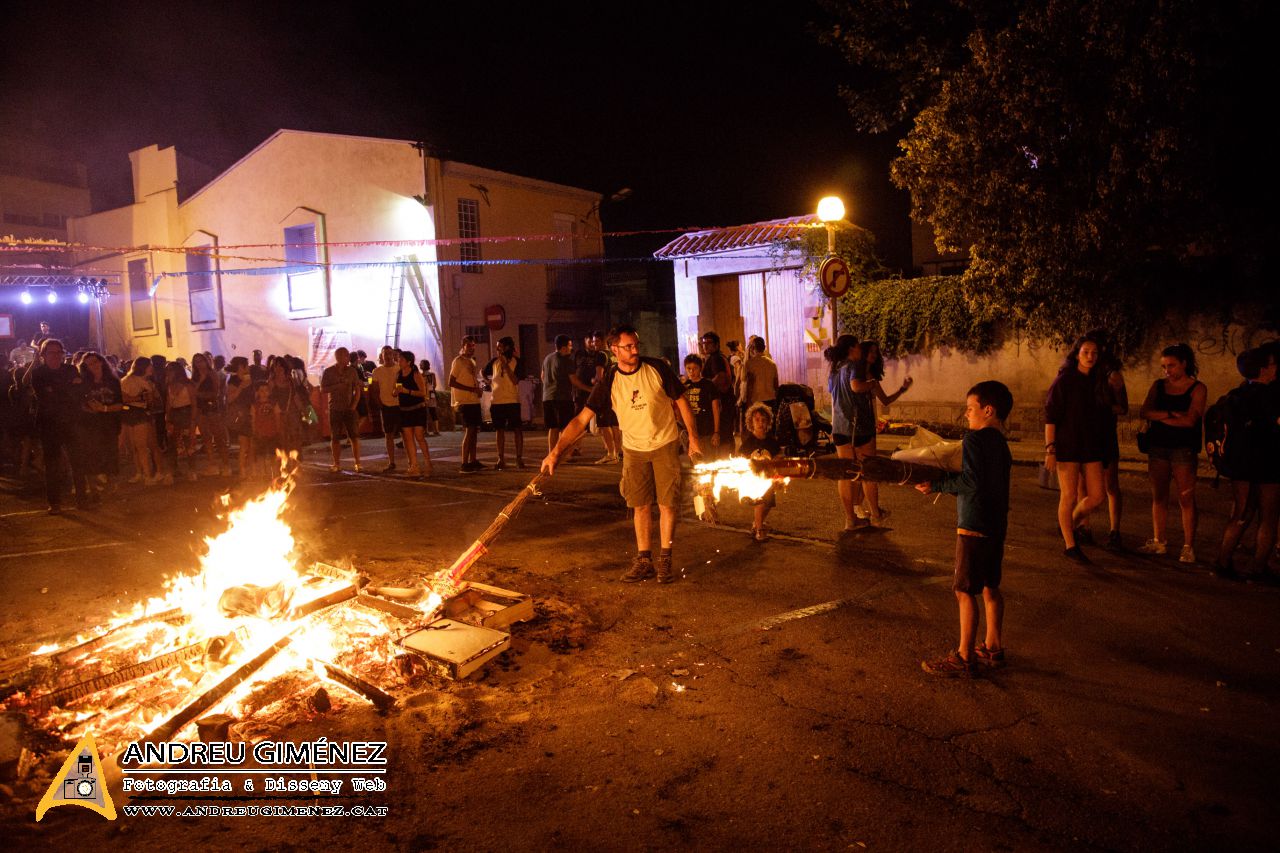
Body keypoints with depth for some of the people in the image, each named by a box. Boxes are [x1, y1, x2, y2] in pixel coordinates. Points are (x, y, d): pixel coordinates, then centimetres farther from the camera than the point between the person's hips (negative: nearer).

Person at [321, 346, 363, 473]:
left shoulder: (351, 371, 5)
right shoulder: (328, 371, -1)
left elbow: (357, 389, 7)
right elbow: (323, 389, -3)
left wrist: (354, 404, -6)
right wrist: (337, 386, -17)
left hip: (349, 409, 1)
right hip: (335, 409, -1)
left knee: (354, 436, -4)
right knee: (335, 438, 3)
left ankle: (357, 463, 2)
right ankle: (337, 464, 12)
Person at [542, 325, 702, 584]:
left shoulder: (657, 368, -15)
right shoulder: (609, 382, -13)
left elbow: (681, 401, -4)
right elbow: (581, 419, -17)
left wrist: (693, 437, -5)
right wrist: (556, 451, -27)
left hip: (665, 445, -1)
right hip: (634, 449, 1)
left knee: (668, 503, 0)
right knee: (641, 505, 7)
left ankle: (664, 560, 14)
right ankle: (644, 560, 19)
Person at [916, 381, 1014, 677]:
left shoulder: (974, 439, -15)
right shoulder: (1001, 442, 12)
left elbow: (971, 481, -22)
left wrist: (936, 484, -13)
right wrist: (942, 483, 12)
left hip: (974, 526, -9)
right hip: (997, 524, 9)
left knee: (965, 591, -3)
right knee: (990, 587, 17)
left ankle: (965, 657, 2)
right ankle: (993, 647, 26)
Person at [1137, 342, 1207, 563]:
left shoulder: (1197, 388, -3)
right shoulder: (1158, 385, 10)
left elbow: (1189, 420, -14)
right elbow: (1144, 412, -3)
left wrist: (1159, 417, -7)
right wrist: (1172, 414, -13)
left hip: (1184, 450, -4)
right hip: (1157, 447, 4)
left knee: (1186, 499, -4)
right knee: (1158, 497, 8)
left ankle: (1188, 547, 2)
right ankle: (1158, 542, 16)